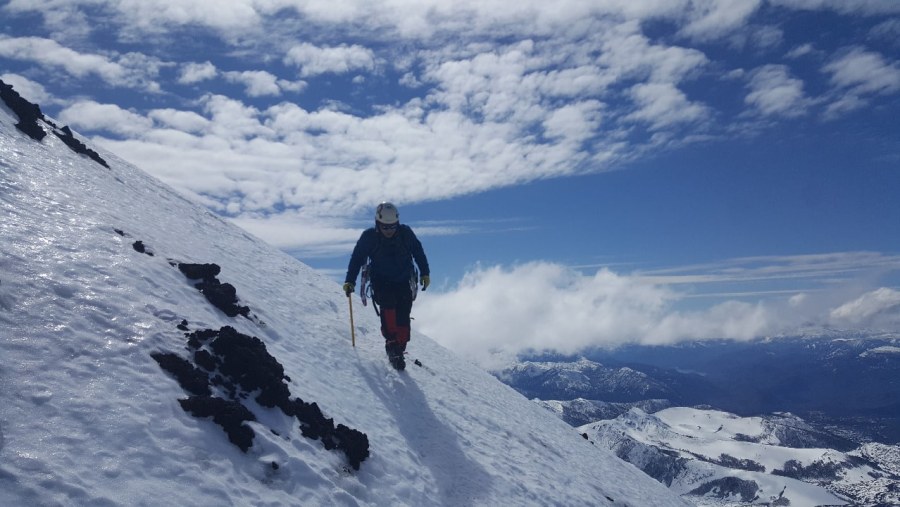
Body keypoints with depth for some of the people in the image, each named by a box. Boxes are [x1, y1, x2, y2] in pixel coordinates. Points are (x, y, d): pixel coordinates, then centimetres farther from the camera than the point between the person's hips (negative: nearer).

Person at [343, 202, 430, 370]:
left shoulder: (406, 233, -8)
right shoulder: (369, 236, -10)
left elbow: (418, 252, 7)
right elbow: (357, 258, -3)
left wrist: (425, 273, 8)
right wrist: (350, 281, -9)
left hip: (403, 282, 1)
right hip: (381, 282, -1)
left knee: (403, 316, -9)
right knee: (388, 305, -29)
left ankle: (398, 350, 1)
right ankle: (391, 341, -21)